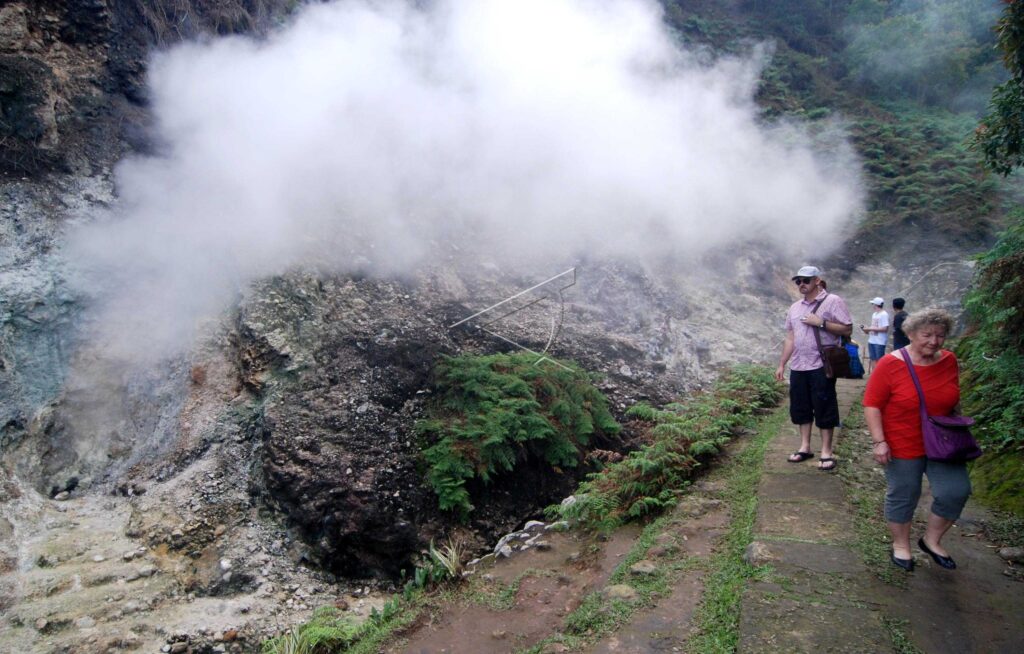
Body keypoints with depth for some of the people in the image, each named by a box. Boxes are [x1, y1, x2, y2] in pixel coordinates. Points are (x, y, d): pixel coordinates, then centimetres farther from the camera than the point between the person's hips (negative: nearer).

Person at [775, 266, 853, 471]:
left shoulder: (833, 301, -4)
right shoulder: (795, 307, 14)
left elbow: (847, 329, -9)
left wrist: (821, 323, -17)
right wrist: (782, 364, 14)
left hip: (821, 366, -6)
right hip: (798, 367, 6)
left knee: (824, 408, 0)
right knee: (800, 407, 10)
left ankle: (826, 452, 7)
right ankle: (805, 447, 21)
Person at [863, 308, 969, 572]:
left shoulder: (949, 361, -1)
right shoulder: (891, 364, -16)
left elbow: (952, 401, 16)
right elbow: (872, 404, -14)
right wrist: (879, 441, -19)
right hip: (903, 446, -4)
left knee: (956, 491, -5)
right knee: (903, 496, 7)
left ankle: (931, 540, 19)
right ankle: (900, 545, 30)